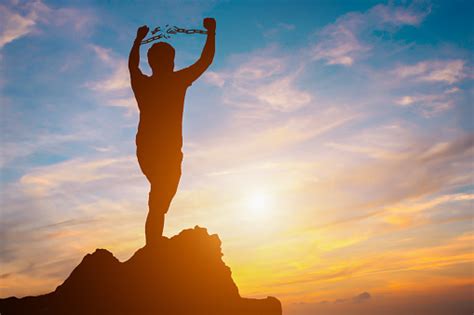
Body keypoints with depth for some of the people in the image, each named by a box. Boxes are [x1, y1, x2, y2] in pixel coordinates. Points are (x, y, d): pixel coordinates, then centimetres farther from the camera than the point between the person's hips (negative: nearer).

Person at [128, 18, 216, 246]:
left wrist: (139, 38, 42)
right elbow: (206, 60, 4)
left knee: (157, 205, 23)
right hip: (168, 153, -6)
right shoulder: (177, 81, -7)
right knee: (158, 207, -4)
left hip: (144, 151, 6)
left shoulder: (141, 82, 6)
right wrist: (211, 31, 17)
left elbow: (132, 63, 28)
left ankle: (153, 249, 28)